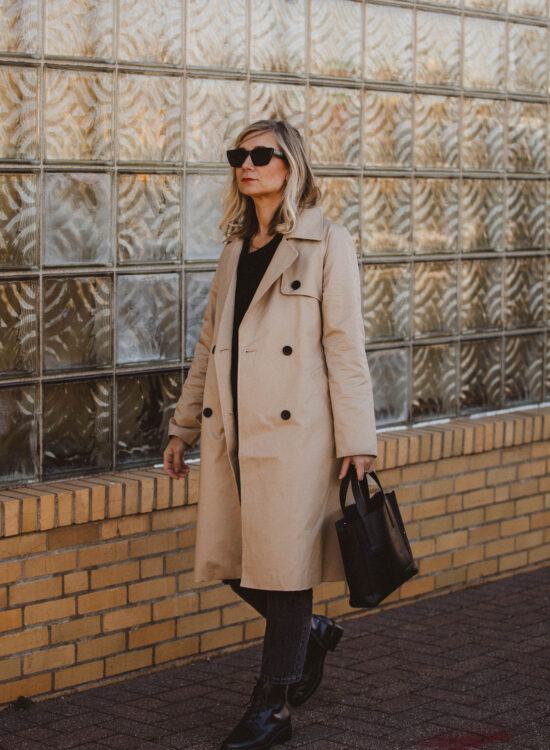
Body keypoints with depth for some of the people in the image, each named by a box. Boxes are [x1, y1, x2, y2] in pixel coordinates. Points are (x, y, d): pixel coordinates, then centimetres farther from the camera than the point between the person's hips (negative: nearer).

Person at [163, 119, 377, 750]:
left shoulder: (327, 243, -3)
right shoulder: (236, 249, 15)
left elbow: (345, 348, -7)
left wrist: (355, 440, -10)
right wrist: (183, 426, 20)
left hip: (294, 432, -6)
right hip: (232, 432, 6)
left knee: (283, 564, -1)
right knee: (228, 561, 7)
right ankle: (312, 633, 34)